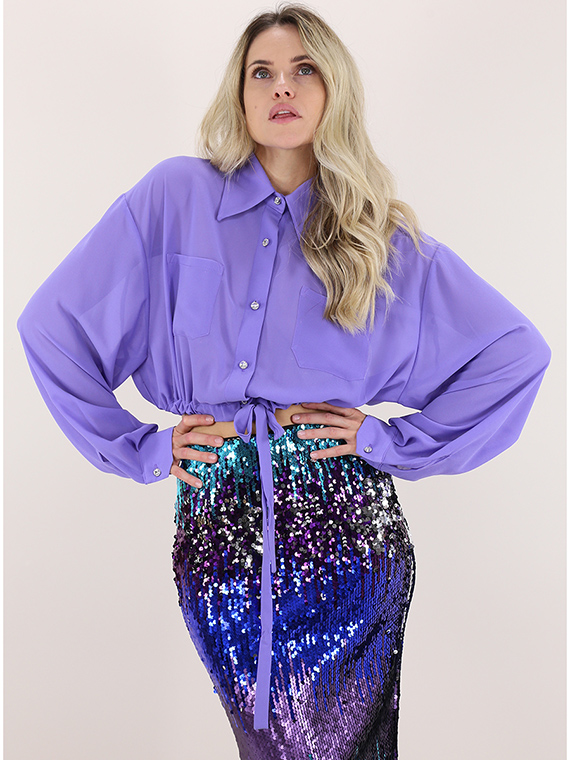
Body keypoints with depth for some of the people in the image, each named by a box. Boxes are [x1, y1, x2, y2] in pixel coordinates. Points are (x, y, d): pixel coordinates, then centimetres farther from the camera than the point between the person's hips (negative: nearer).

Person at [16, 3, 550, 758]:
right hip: (215, 519, 0)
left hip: (344, 526, 0)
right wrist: (140, 448, 0)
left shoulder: (386, 238, 4)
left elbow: (518, 352, 5)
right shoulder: (174, 198, 1)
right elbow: (53, 326, 3)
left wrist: (395, 439, -2)